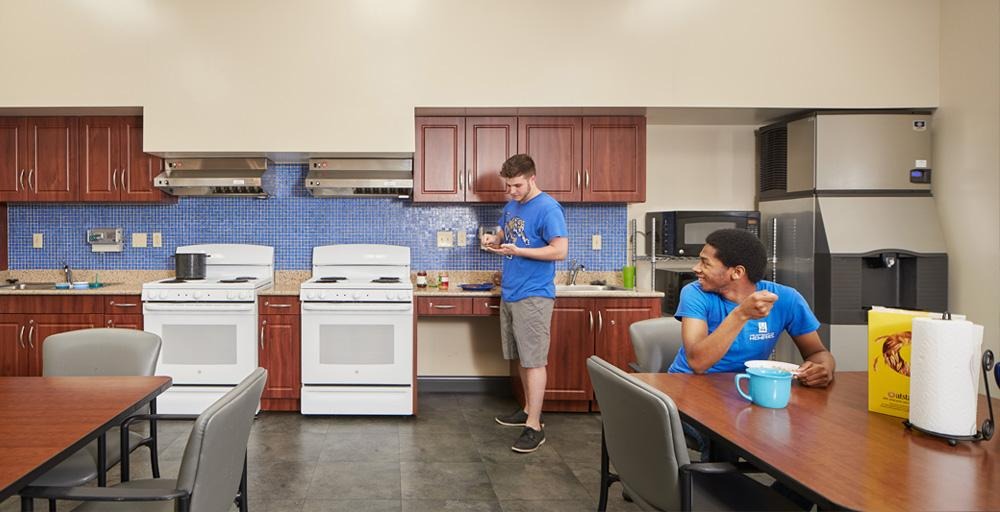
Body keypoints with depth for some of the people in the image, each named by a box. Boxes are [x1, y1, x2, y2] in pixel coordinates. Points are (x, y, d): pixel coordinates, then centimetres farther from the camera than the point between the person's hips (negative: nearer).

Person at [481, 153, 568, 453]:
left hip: (533, 296, -8)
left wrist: (516, 250, -21)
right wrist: (493, 241, 2)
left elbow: (560, 250, -18)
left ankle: (534, 427, -2)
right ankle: (529, 410, 29)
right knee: (522, 358, 16)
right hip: (510, 293, 8)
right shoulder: (511, 207, 13)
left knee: (534, 360, -5)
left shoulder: (548, 208, -12)